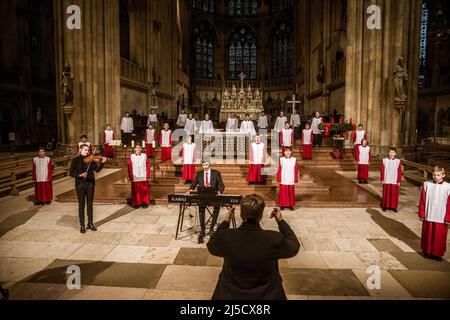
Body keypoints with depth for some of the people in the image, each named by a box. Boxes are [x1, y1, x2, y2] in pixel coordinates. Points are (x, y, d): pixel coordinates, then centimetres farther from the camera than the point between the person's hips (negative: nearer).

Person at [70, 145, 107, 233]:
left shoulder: (90, 159, 5)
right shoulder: (76, 160, 0)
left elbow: (97, 170, -5)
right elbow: (71, 173, -3)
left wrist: (102, 163, -20)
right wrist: (80, 175, -19)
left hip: (90, 183, 2)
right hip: (80, 184, -2)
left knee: (90, 204, 11)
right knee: (81, 205, 4)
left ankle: (90, 223, 23)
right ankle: (82, 225, 14)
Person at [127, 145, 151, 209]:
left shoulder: (144, 156, 2)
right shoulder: (131, 157, -2)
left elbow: (148, 166, 3)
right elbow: (129, 168, -2)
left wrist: (148, 176, -1)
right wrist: (131, 178, -6)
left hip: (143, 177, 1)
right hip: (135, 178, -1)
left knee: (144, 190, 7)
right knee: (136, 191, 5)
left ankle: (144, 203, 18)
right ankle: (136, 203, 16)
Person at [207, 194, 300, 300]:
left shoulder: (226, 236, -23)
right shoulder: (274, 239, -25)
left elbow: (210, 246, 0)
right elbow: (294, 247, -4)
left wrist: (225, 222, 4)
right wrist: (281, 221, 2)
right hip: (265, 295, 0)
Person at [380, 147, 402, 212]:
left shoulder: (398, 161, -1)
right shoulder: (384, 160, -1)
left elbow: (399, 172, 0)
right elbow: (382, 171, 2)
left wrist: (399, 181, -1)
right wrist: (382, 179, -1)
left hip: (394, 181, 0)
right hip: (386, 181, 0)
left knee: (394, 194, 5)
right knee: (386, 194, 6)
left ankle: (393, 206, 16)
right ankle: (385, 206, 17)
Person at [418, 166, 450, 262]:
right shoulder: (427, 184, -5)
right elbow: (422, 201, 0)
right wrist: (422, 214, 1)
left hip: (441, 218, -1)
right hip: (428, 217, 1)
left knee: (440, 237, 9)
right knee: (427, 235, 13)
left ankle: (438, 253, 26)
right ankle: (427, 251, 30)